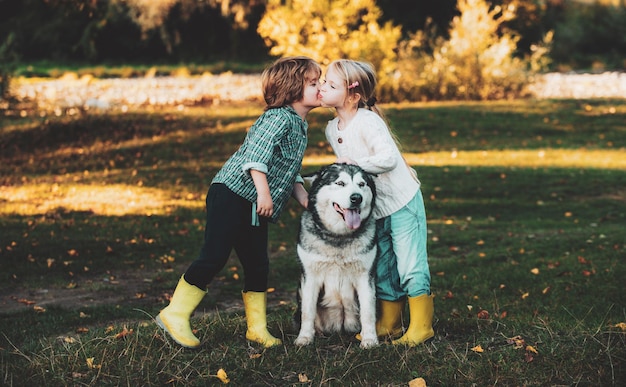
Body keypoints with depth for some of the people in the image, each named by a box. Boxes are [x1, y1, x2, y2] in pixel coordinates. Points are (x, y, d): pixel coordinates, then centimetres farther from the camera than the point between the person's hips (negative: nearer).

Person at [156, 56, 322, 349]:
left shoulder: (300, 127, 19)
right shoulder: (279, 117, -11)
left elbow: (292, 172, 23)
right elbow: (256, 153, -23)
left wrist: (306, 201, 10)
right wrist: (264, 192, -27)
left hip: (255, 210, 10)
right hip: (232, 195, -10)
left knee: (258, 266, 9)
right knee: (213, 258, -11)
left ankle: (257, 329, 16)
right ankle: (175, 314, -3)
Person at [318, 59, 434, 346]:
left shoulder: (367, 122, -22)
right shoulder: (331, 130, 2)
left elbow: (389, 158, -33)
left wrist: (355, 162, -26)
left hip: (403, 202, -8)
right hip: (376, 207, 8)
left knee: (410, 268, -7)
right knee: (383, 270, 14)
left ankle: (421, 327, 4)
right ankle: (389, 325, 26)